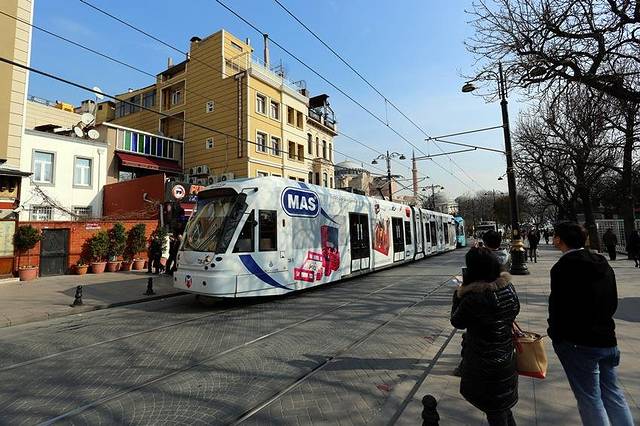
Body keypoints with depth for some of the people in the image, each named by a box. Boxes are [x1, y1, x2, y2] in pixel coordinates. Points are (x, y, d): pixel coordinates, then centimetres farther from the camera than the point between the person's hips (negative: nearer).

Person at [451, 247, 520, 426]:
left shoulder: (473, 298, -31)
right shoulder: (508, 287, -8)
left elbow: (457, 322, -15)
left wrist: (458, 295, -6)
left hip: (485, 362, -7)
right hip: (507, 356, 7)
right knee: (503, 403, 29)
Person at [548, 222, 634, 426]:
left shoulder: (563, 267, -18)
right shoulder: (602, 263, 6)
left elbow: (558, 306, -17)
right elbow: (613, 302, 13)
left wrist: (556, 335, -3)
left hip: (579, 342, -7)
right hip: (607, 339, 7)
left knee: (589, 398, 5)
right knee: (612, 393, 19)